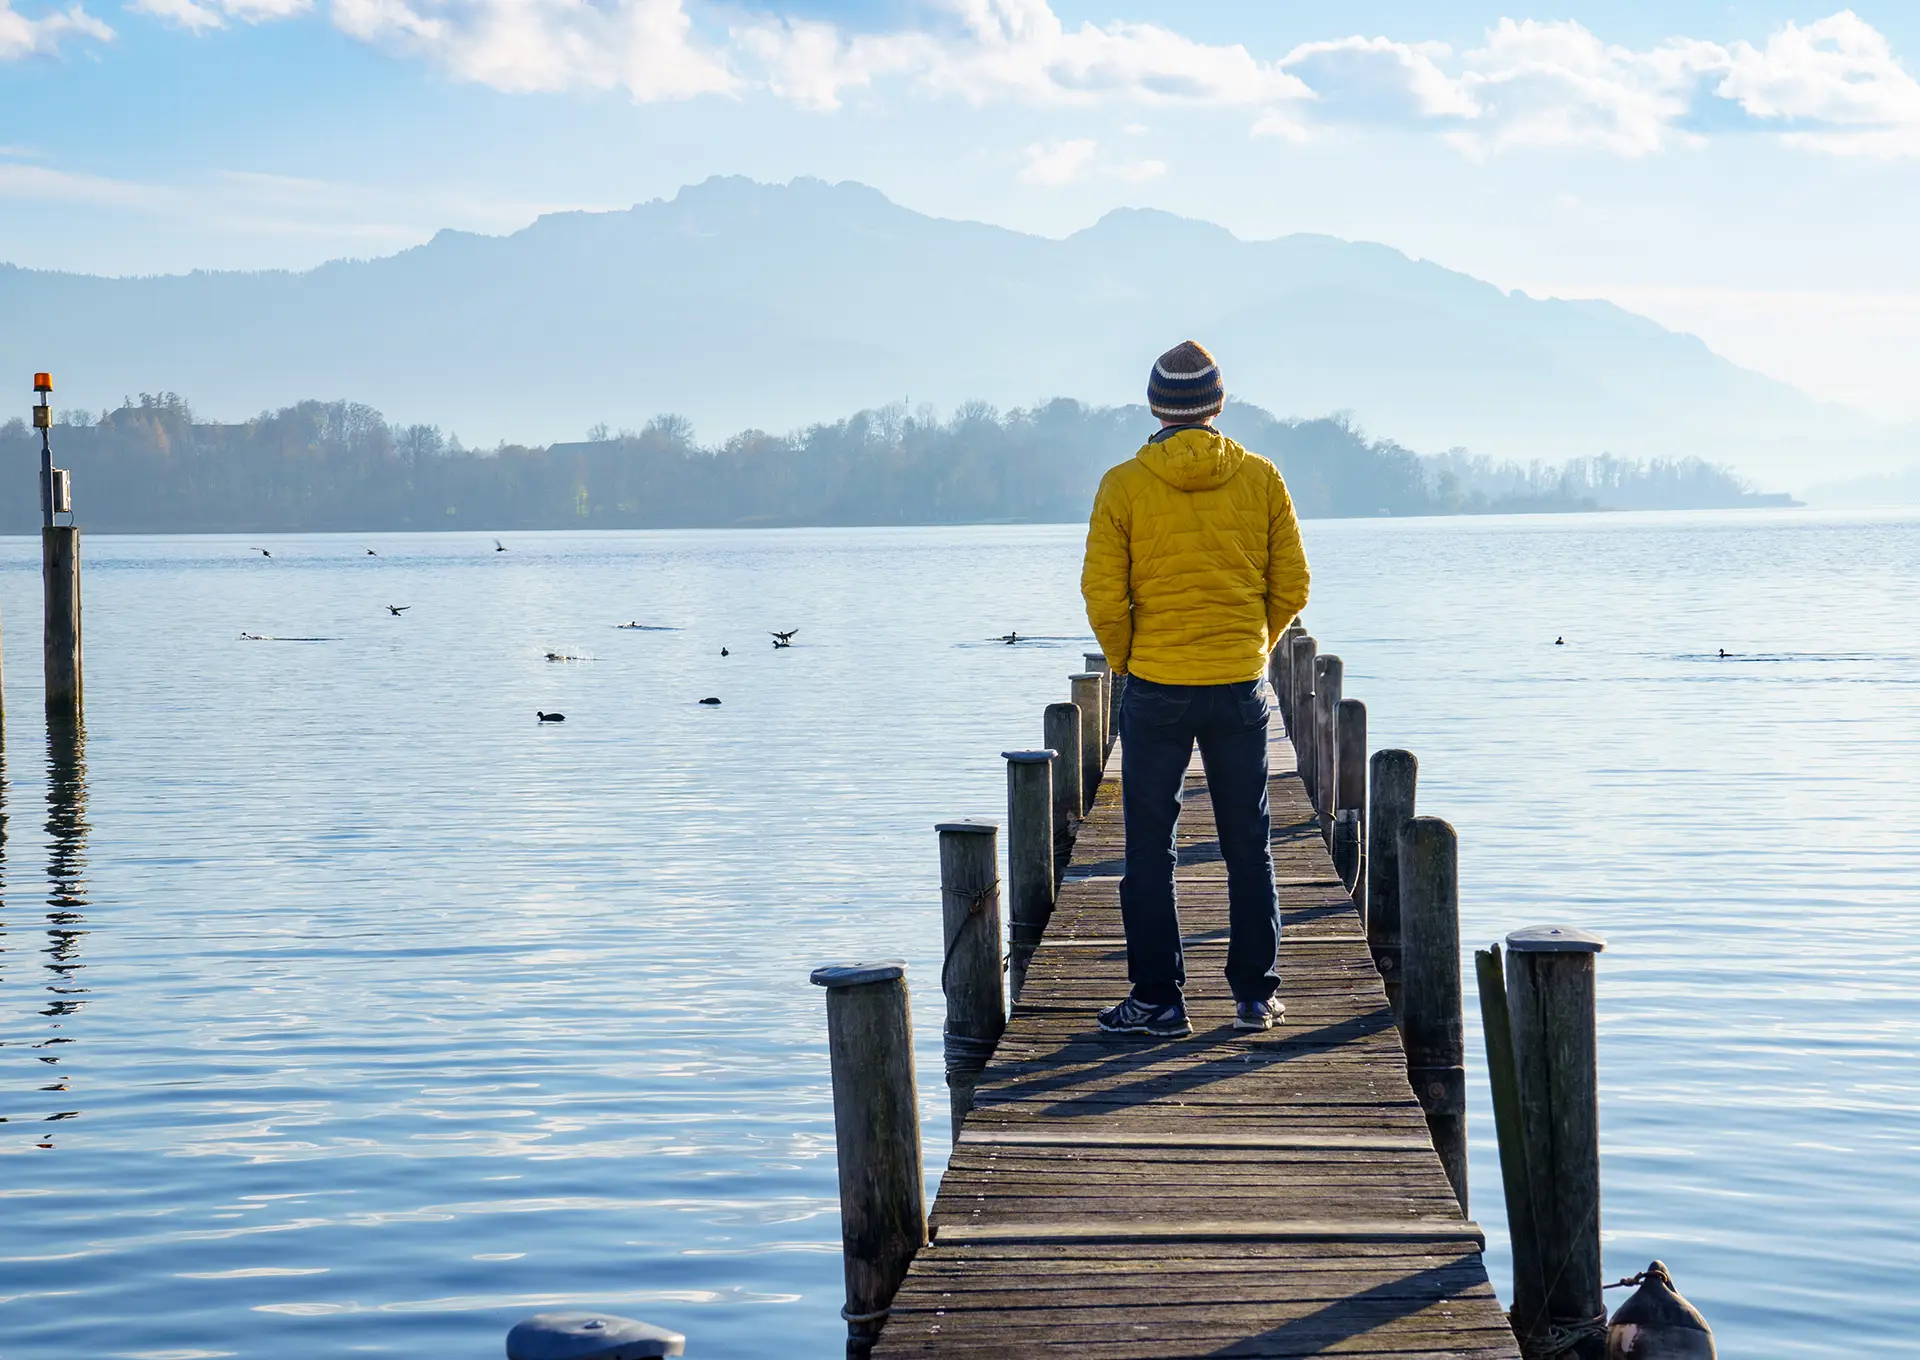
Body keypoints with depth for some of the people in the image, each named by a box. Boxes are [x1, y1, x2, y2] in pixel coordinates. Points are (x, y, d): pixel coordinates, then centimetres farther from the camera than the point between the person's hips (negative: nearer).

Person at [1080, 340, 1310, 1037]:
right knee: (1248, 848, 11)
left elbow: (1104, 595, -9)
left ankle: (1159, 1000, 7)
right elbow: (1291, 587, 2)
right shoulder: (1261, 478, -1)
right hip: (1240, 689, 2)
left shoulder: (1123, 485, -7)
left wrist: (1126, 661, 8)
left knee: (1149, 849, 7)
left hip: (1153, 690, -2)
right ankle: (1255, 997, 14)